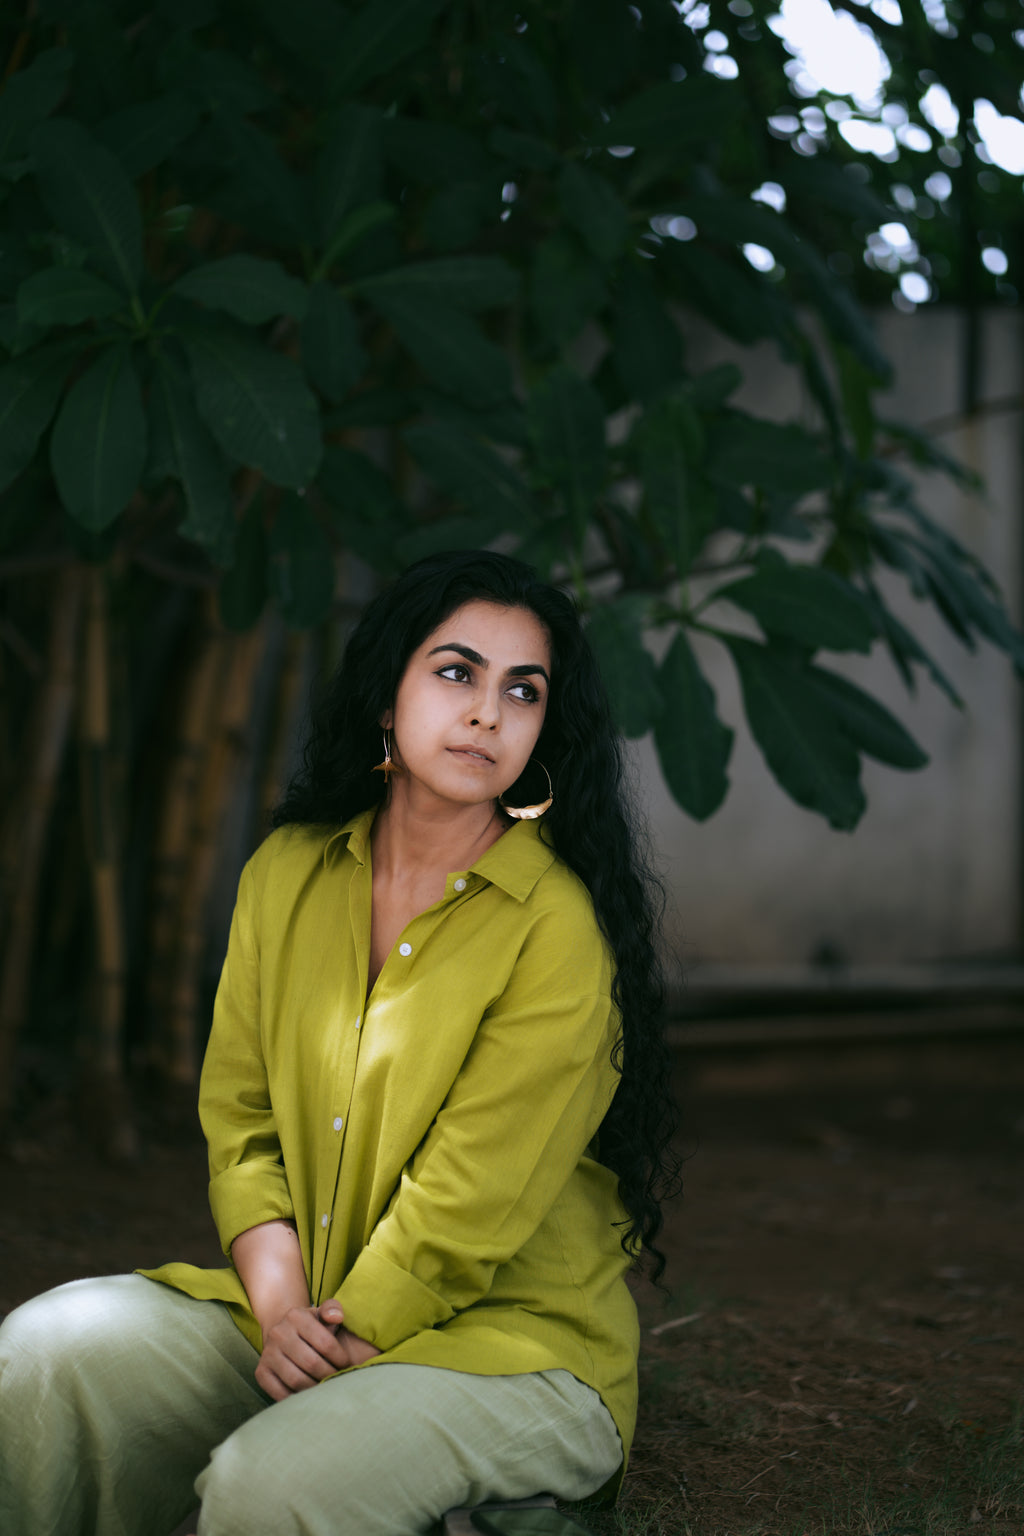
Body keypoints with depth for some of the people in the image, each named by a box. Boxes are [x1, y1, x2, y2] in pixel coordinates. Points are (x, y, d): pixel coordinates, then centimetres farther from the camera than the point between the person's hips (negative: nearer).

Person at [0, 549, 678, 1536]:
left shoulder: (558, 928, -14)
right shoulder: (289, 871, 5)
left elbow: (465, 1207, -16)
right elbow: (237, 1118, 5)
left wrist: (338, 1337, -13)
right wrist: (278, 1305, -10)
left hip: (518, 1343, -5)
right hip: (305, 1317, 5)